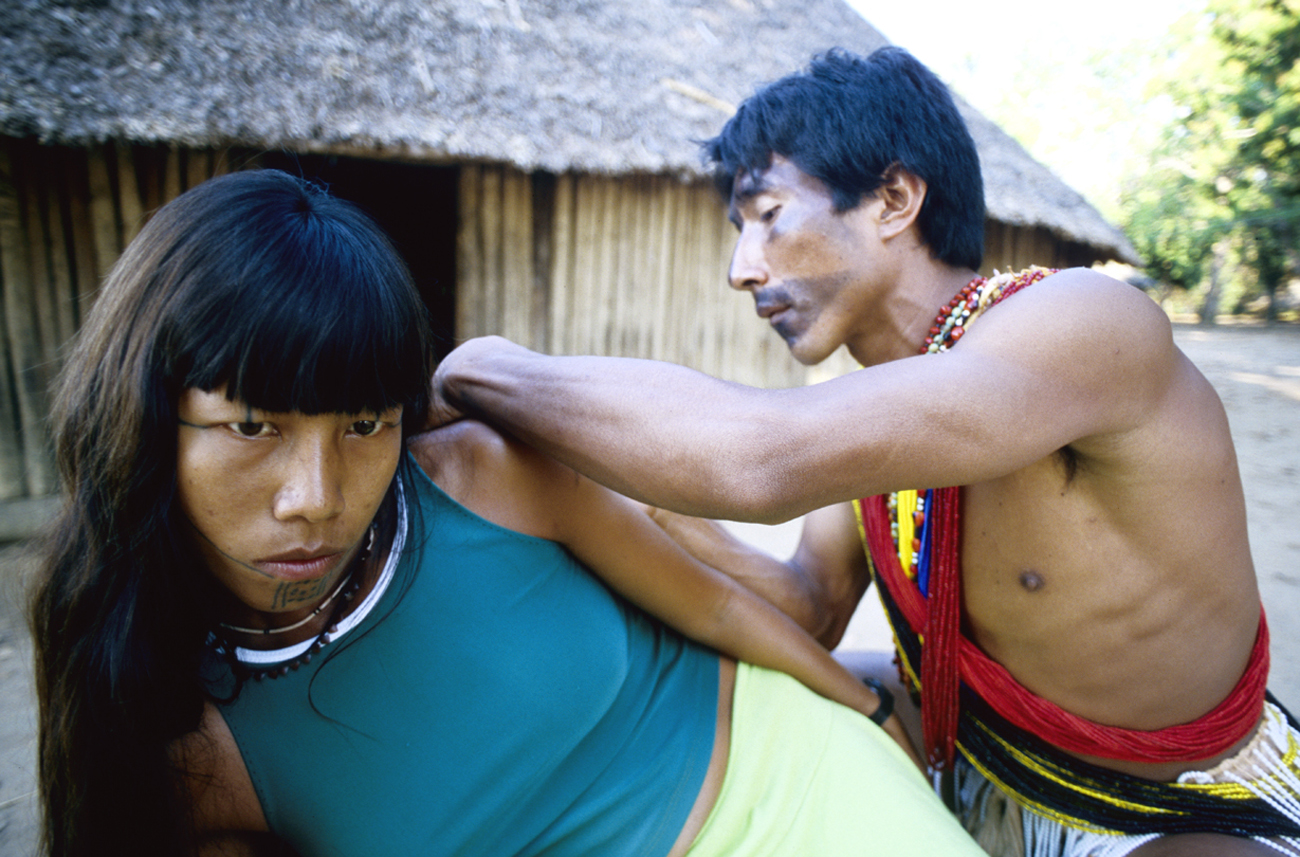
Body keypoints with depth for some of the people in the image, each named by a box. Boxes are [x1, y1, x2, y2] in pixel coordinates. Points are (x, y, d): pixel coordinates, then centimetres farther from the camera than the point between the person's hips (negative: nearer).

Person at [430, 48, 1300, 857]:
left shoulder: (1091, 324, -29)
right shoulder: (874, 401, -6)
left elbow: (763, 458, -42)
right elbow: (813, 608, -4)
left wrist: (486, 368, -29)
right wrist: (627, 492, -16)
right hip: (974, 756, 6)